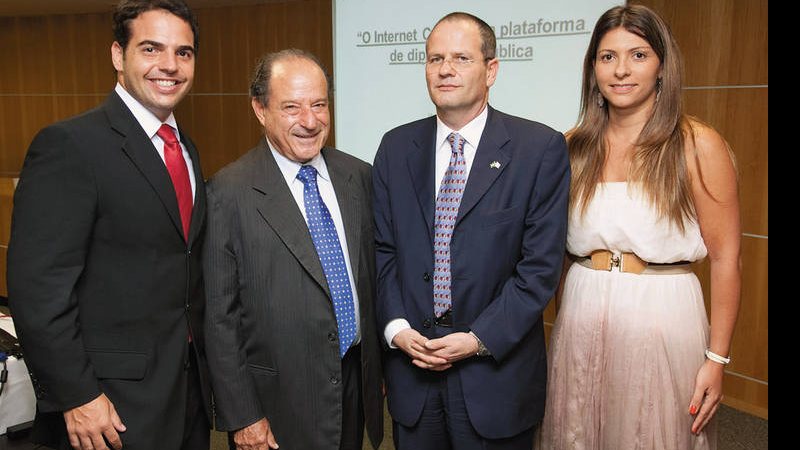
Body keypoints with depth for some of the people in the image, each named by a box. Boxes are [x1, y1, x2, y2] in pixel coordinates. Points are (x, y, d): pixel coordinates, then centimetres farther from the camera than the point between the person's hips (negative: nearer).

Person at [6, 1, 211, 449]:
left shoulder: (187, 150, 9)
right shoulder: (69, 144, -15)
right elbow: (38, 286, -17)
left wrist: (204, 368, 11)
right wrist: (76, 397, -17)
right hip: (115, 404, -6)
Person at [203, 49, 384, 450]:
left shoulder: (359, 176, 1)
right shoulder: (229, 193, -14)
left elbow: (372, 277, 8)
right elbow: (219, 316, -11)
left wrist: (380, 369, 10)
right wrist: (241, 417, -9)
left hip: (357, 386, 4)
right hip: (277, 402, -4)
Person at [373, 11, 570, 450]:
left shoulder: (541, 148, -8)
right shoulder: (396, 147, 3)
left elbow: (541, 264, -11)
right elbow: (383, 249, 4)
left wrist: (479, 339, -15)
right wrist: (396, 327, -7)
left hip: (496, 371, -2)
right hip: (410, 365, 3)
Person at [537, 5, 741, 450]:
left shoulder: (698, 145, -7)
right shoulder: (576, 146, 4)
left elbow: (725, 258, -7)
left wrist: (716, 359, -8)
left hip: (662, 321, -3)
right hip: (581, 320, 4)